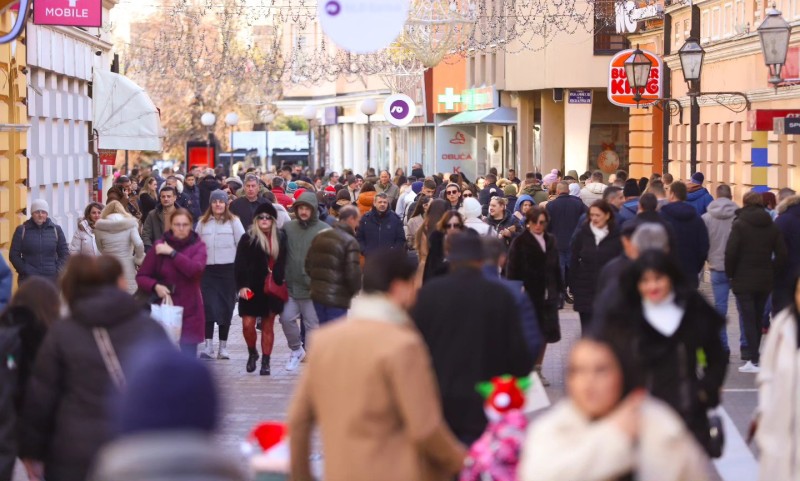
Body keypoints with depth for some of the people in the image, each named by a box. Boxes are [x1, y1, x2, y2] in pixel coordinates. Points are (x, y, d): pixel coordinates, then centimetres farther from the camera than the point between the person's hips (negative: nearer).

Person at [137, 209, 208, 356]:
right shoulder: (159, 246, 2)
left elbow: (195, 269, -18)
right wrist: (155, 286, -15)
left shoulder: (198, 246, 1)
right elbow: (141, 276, 5)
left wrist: (172, 253, -17)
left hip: (189, 313, -1)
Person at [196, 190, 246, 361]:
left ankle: (223, 348, 12)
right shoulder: (202, 222, 10)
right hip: (208, 270, 1)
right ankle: (208, 347, -6)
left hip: (228, 270, -1)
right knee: (209, 307, -8)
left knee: (226, 308, 4)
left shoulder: (233, 221, 3)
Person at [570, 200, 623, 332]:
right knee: (587, 328, 6)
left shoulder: (616, 236, -5)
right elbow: (574, 261, 5)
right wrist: (573, 285, 1)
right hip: (585, 290, 2)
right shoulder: (582, 233, 1)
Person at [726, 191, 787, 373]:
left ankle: (753, 360, -11)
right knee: (757, 320, 14)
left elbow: (730, 253, -16)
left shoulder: (740, 225, -9)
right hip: (765, 282, 4)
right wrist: (771, 273, 10)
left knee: (748, 320, -4)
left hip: (743, 281, -4)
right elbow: (781, 255, 2)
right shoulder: (772, 227, 5)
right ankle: (754, 355, 20)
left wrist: (730, 273, -3)